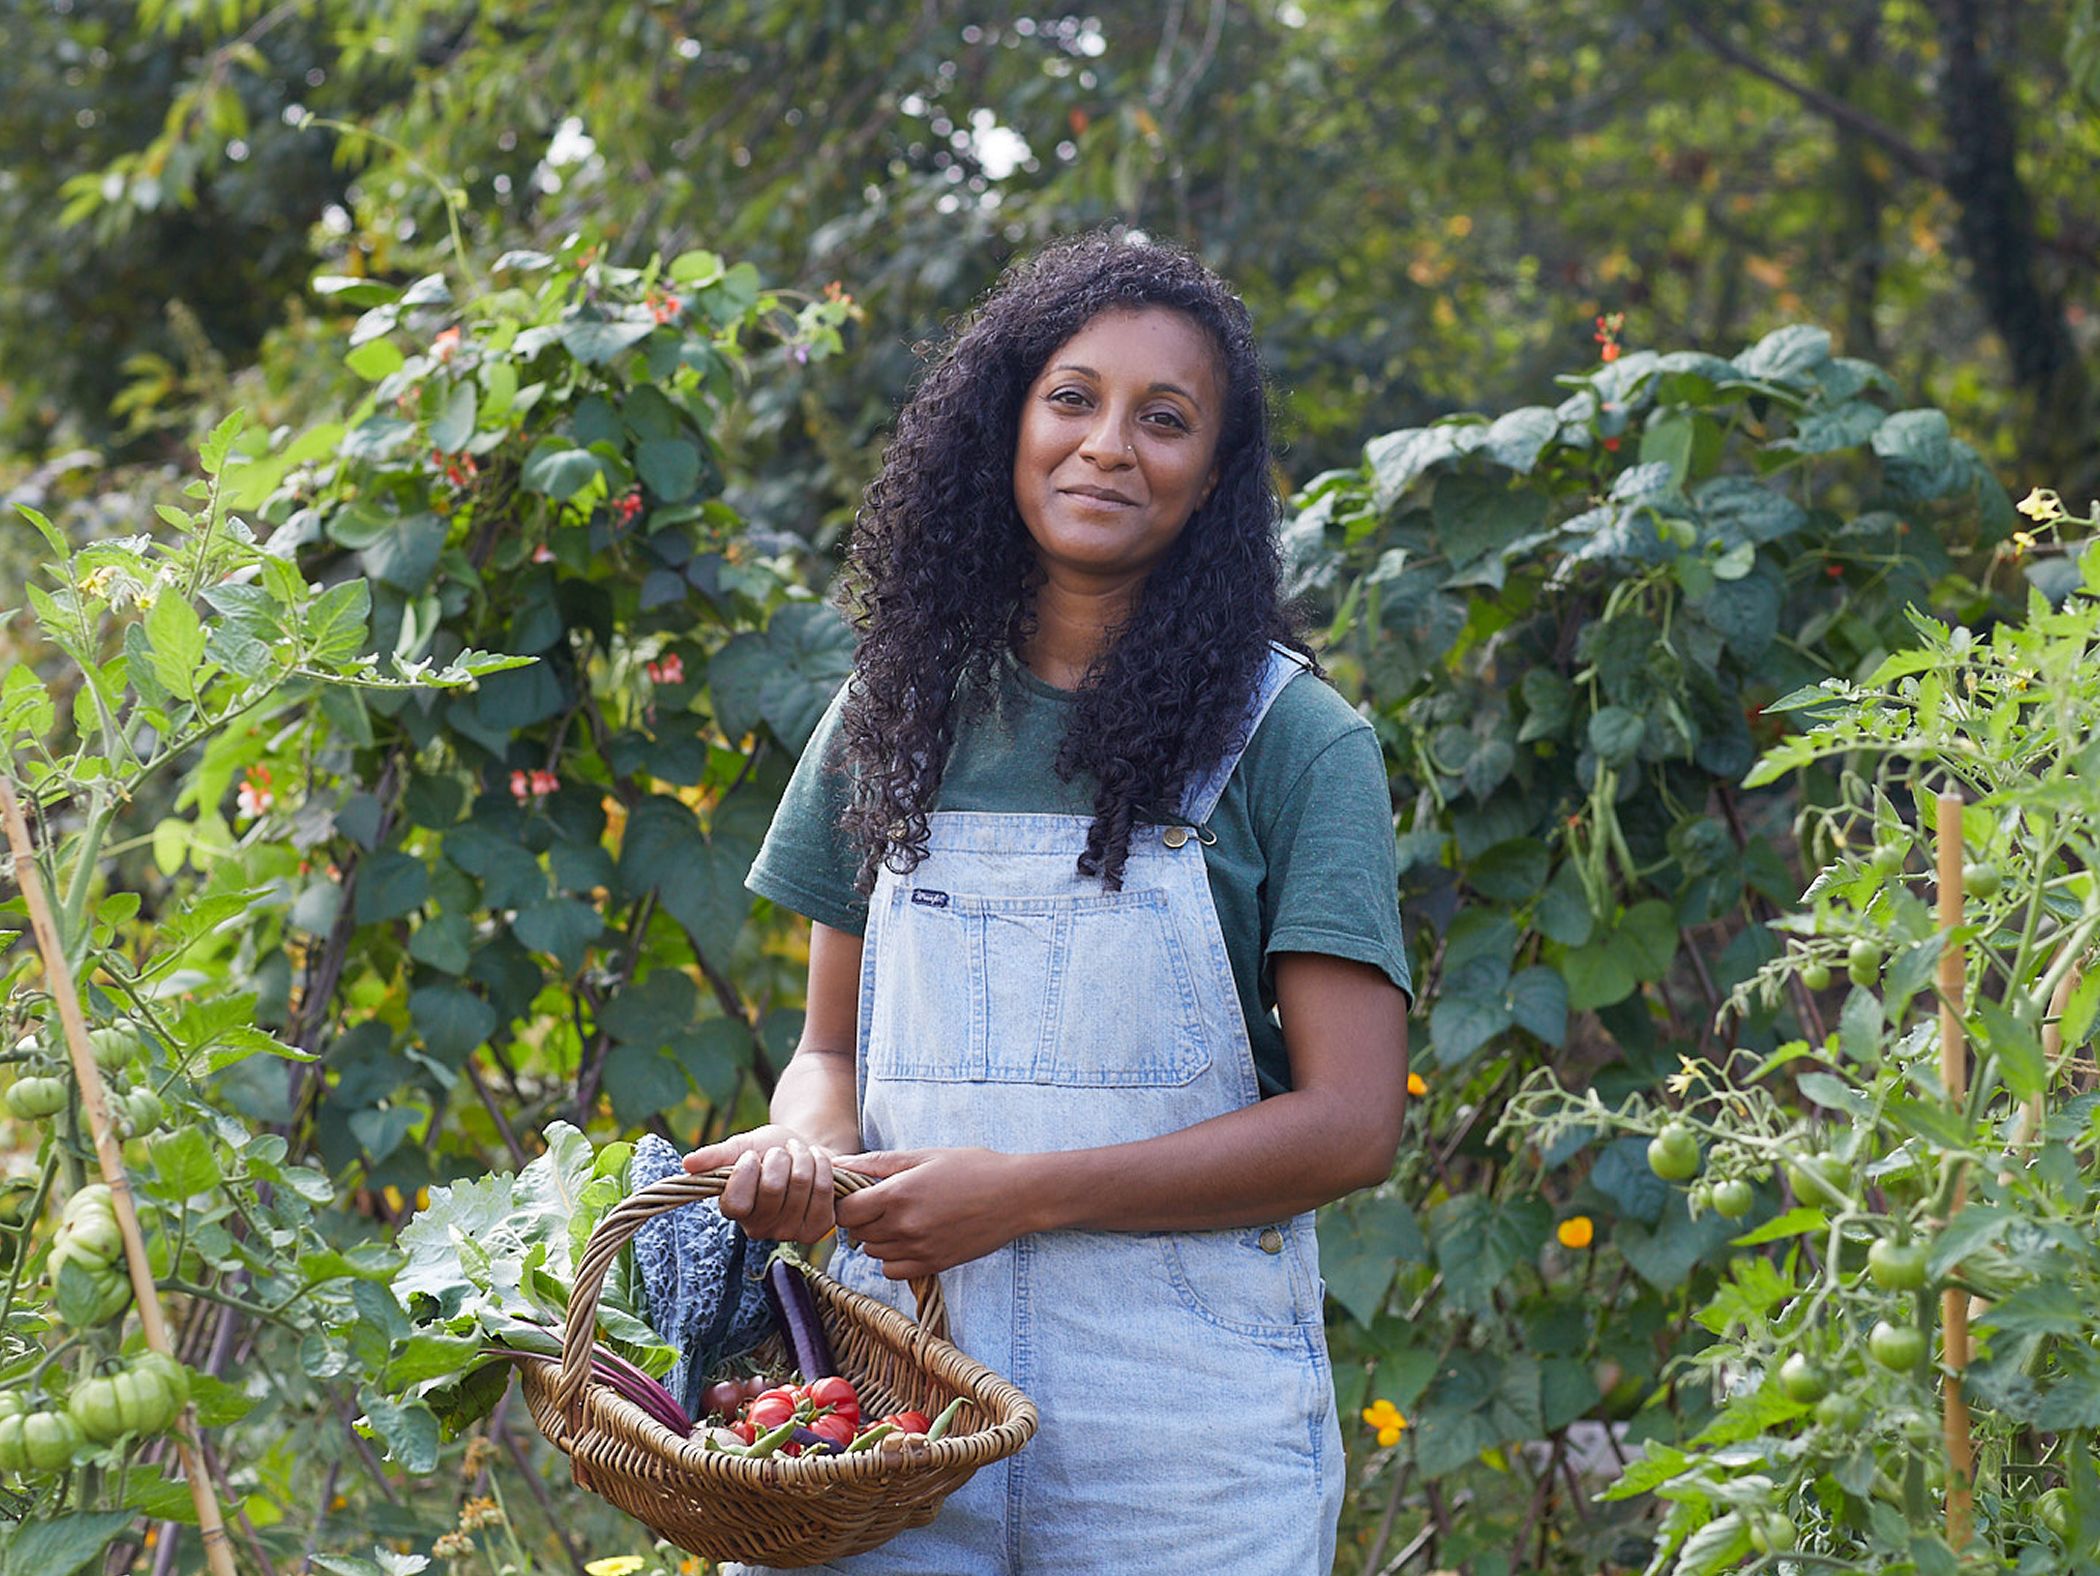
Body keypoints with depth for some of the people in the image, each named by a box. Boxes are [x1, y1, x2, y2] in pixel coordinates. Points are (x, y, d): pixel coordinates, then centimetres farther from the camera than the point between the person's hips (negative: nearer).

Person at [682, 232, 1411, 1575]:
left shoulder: (1294, 740, -3)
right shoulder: (895, 713, 9)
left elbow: (1352, 1123, -9)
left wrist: (1022, 1193, -16)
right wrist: (809, 1145, -8)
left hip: (1183, 1424, -2)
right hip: (901, 1381, 3)